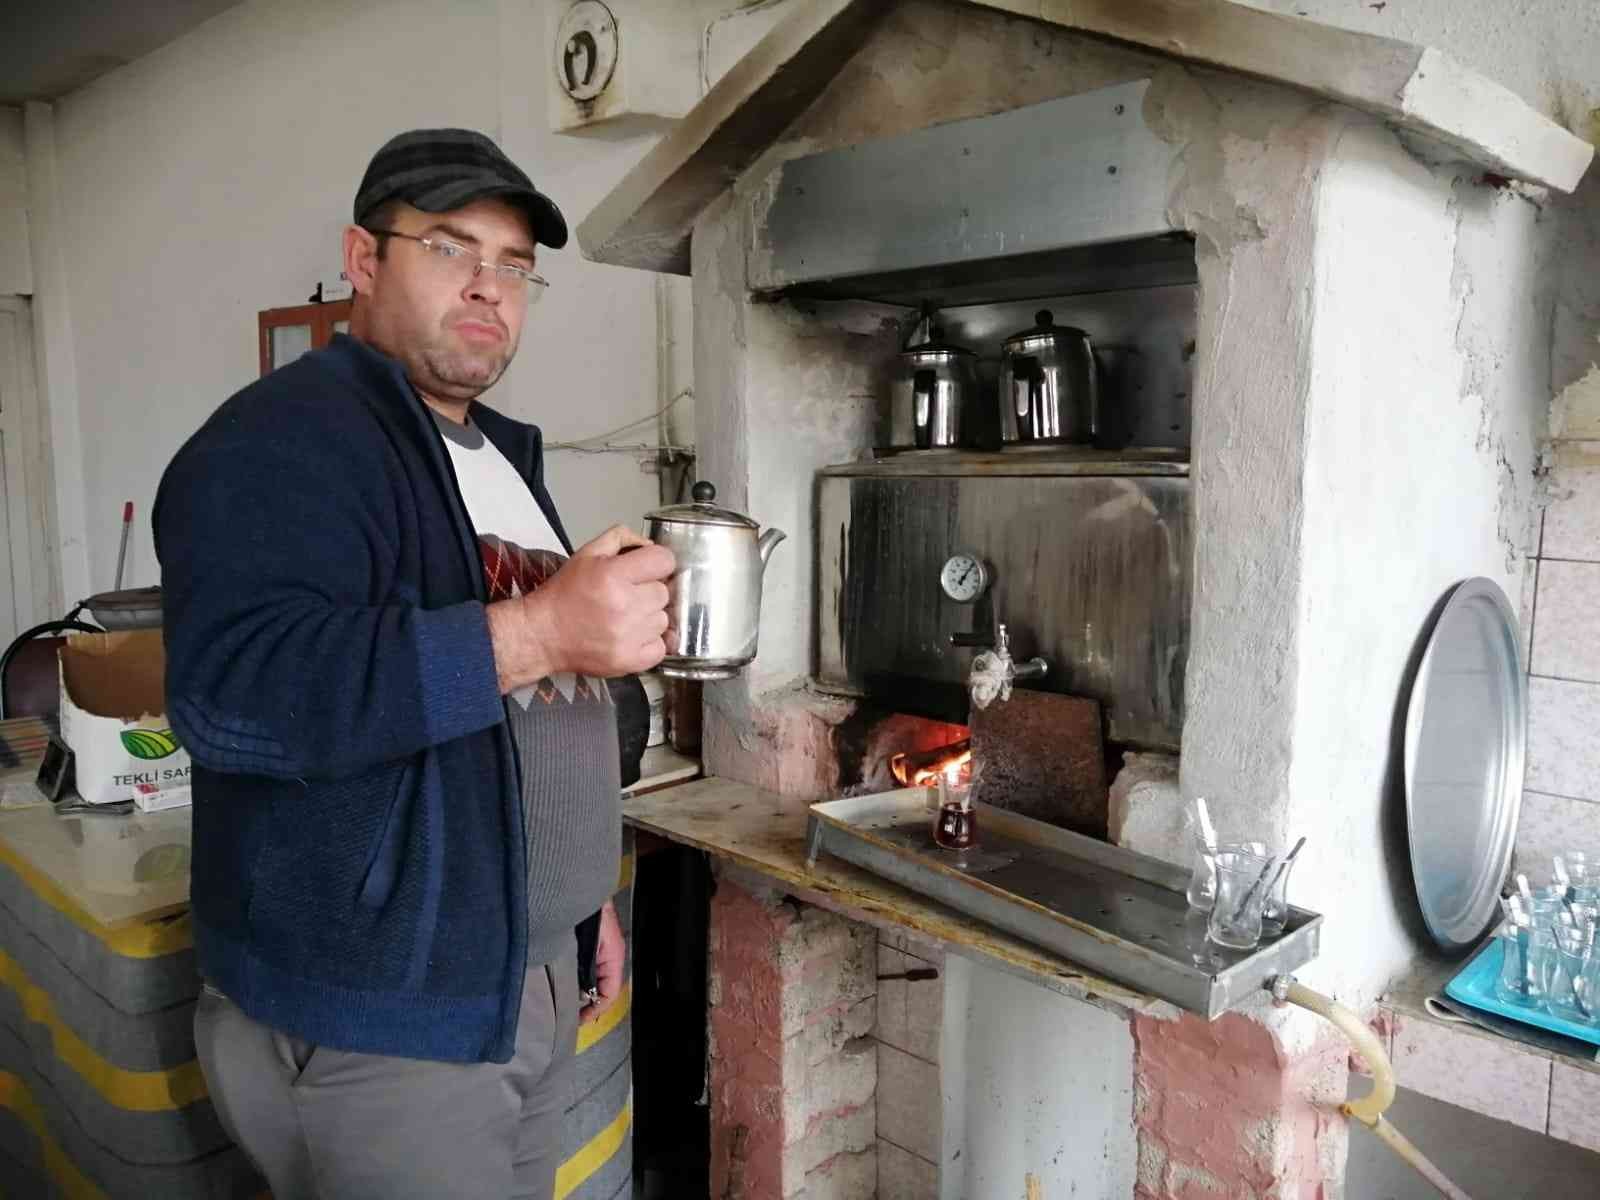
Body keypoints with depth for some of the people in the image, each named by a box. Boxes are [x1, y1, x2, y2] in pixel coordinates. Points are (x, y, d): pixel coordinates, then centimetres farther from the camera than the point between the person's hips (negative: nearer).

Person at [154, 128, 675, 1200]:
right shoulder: (286, 439, -14)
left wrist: (584, 893, 19)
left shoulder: (504, 456, 14)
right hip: (373, 1016, -8)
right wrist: (533, 631, -34)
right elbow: (228, 693, -30)